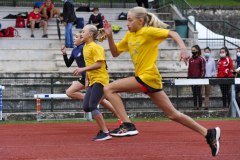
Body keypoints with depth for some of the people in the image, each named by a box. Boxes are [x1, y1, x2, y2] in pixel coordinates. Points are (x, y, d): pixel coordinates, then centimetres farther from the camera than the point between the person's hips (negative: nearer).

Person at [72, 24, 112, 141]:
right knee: (86, 107, 3)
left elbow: (98, 64, -21)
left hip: (100, 79, -9)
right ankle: (103, 129, 11)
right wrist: (87, 78, 20)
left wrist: (83, 69, -23)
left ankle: (105, 133, -12)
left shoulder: (95, 47, -12)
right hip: (92, 80, 9)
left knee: (92, 106, -15)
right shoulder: (85, 48, 15)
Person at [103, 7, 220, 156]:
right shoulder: (129, 36, 14)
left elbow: (173, 33, -14)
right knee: (173, 114, 11)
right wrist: (110, 36, 3)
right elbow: (115, 53, 18)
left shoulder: (148, 31, -9)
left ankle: (128, 125, -18)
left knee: (109, 89, -13)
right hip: (144, 78, 9)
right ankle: (208, 133, 14)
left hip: (148, 77, -9)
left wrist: (183, 48, -30)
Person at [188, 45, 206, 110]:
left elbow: (203, 70, -6)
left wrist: (202, 78, -13)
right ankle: (195, 105, 10)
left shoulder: (201, 59, -4)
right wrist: (188, 77, 11)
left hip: (198, 78, -6)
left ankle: (200, 106, -1)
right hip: (192, 78, 6)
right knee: (194, 93, 7)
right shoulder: (190, 59, 14)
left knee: (199, 93, -4)